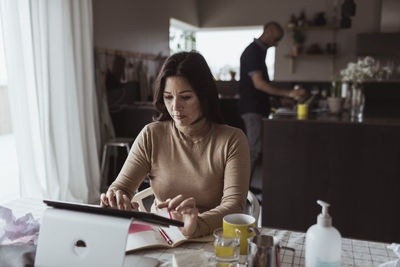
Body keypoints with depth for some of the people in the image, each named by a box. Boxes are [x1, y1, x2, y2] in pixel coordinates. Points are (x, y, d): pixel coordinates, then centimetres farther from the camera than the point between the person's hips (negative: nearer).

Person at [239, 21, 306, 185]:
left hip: (257, 108, 10)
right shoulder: (253, 52, -13)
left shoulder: (259, 51, 18)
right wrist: (289, 93, -25)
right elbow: (258, 83, -23)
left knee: (252, 150, 12)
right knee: (255, 150, -11)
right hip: (252, 108, -10)